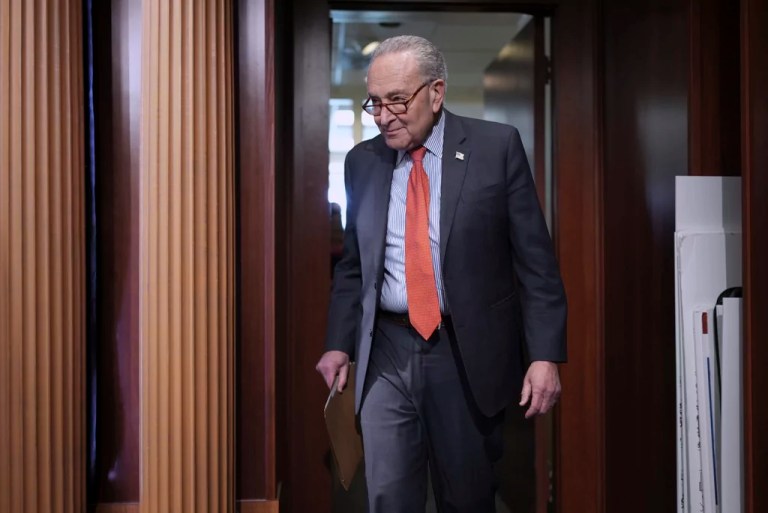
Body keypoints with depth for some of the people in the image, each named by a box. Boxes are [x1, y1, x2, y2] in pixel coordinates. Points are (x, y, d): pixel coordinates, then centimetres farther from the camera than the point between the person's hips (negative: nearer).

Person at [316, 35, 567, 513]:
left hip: (470, 353, -2)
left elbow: (535, 259, -5)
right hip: (387, 354, 2)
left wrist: (546, 354, -10)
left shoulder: (497, 147, -5)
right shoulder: (363, 161, 6)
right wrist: (339, 343, 7)